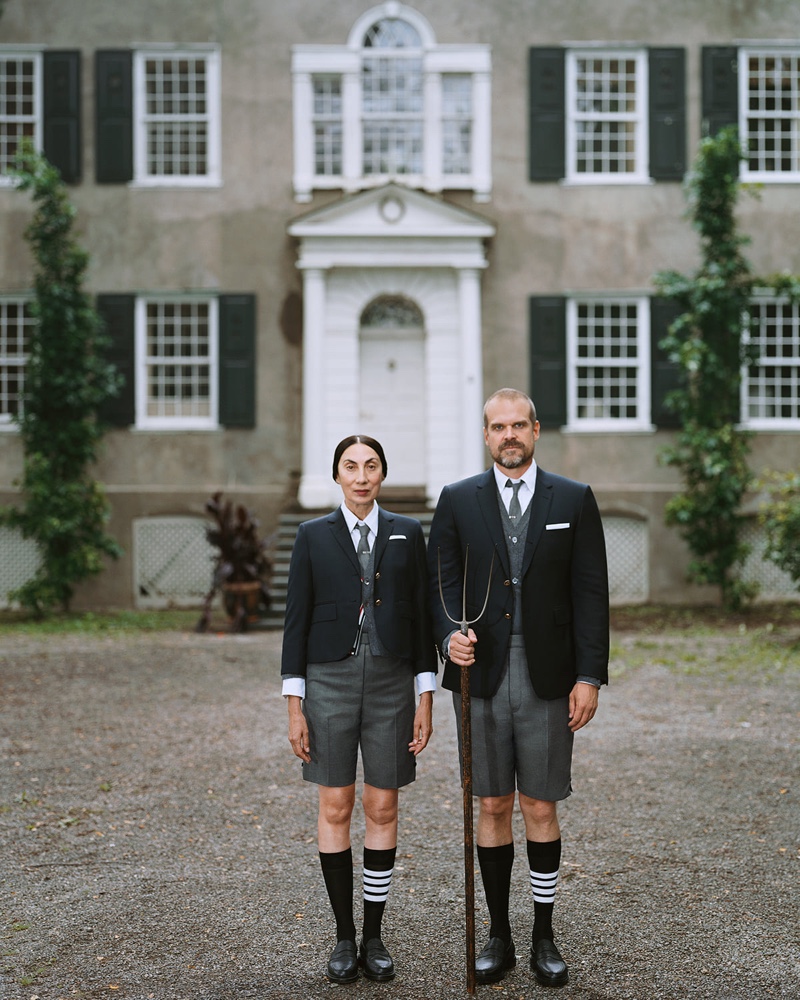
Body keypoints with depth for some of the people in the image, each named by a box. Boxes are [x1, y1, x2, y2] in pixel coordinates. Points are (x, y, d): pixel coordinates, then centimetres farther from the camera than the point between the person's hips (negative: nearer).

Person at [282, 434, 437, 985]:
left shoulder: (407, 533, 6)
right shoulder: (314, 535, 3)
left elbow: (421, 616, 5)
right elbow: (297, 620, 2)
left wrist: (426, 700, 0)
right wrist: (295, 706, -3)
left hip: (391, 681, 1)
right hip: (330, 681, -1)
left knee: (383, 808, 4)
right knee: (336, 808, 2)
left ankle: (374, 937, 15)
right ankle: (345, 938, 13)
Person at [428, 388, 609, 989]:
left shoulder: (575, 501, 4)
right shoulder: (458, 501, 6)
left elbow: (590, 594, 1)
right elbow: (441, 582, 5)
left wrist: (590, 676, -5)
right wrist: (450, 636, -15)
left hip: (547, 679, -1)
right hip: (481, 674, 1)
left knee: (541, 809, 4)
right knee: (493, 807, 7)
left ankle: (544, 939, 17)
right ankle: (499, 938, 18)